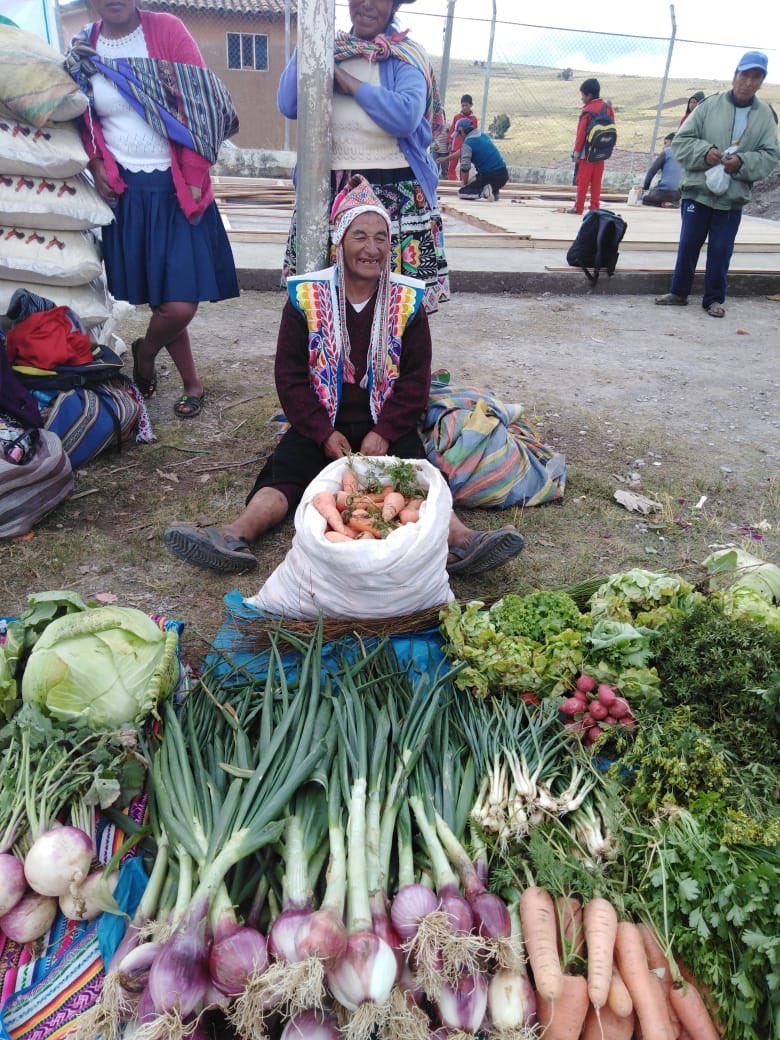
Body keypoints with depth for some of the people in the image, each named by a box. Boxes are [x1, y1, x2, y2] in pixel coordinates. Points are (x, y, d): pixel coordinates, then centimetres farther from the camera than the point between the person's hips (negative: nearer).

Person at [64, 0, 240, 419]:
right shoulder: (81, 50, 9)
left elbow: (199, 106, -5)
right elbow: (81, 118, 18)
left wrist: (194, 180, -11)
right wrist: (95, 164, 0)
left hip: (175, 188, -2)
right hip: (125, 192, 2)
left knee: (181, 304, -11)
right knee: (161, 302, 2)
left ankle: (144, 352, 21)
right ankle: (192, 384, 22)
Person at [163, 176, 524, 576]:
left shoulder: (406, 300, 4)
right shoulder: (307, 297, 1)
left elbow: (416, 379, 2)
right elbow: (290, 376, 0)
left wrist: (384, 433, -14)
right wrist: (324, 433, -13)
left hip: (386, 427, 0)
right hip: (319, 425, 0)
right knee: (284, 470, -25)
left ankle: (459, 540, -46)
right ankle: (236, 535, -44)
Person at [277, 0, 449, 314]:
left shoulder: (407, 56, 3)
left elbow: (406, 116, -16)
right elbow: (289, 106, 2)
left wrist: (350, 83, -10)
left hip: (395, 193, -3)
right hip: (330, 190, 4)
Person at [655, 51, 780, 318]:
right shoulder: (710, 105, 0)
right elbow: (681, 140, 0)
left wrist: (743, 162, -16)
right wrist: (704, 151, -17)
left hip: (733, 198, 1)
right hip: (697, 191, -1)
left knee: (721, 251, 5)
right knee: (688, 246, 8)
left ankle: (714, 299, 17)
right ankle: (679, 292, 23)